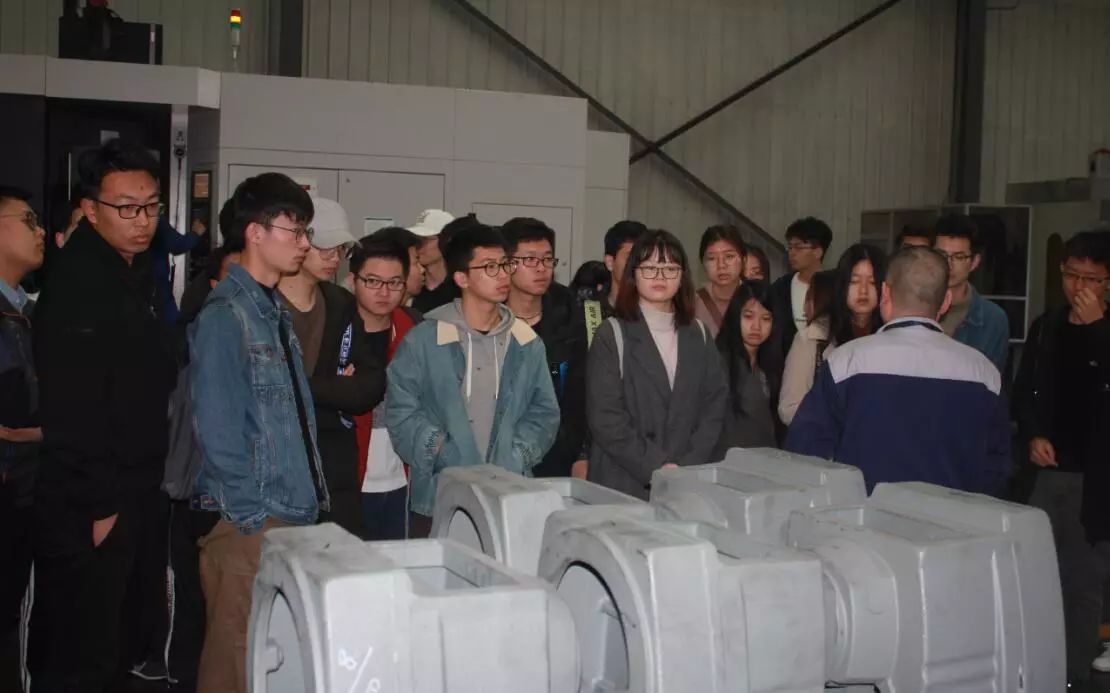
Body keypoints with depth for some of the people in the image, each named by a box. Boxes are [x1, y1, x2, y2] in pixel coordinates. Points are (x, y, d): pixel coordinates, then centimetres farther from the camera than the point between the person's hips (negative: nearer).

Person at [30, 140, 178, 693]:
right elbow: (70, 407, -23)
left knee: (100, 644, 20)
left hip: (127, 498, 9)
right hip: (88, 511, -9)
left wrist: (133, 495, 15)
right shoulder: (78, 282, -17)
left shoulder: (137, 273, 12)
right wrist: (100, 505, -19)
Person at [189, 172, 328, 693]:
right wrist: (252, 515, -16)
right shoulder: (224, 316, -11)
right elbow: (216, 428, -16)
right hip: (249, 522, -8)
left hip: (295, 513, 8)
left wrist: (311, 498, 13)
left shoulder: (275, 311, 14)